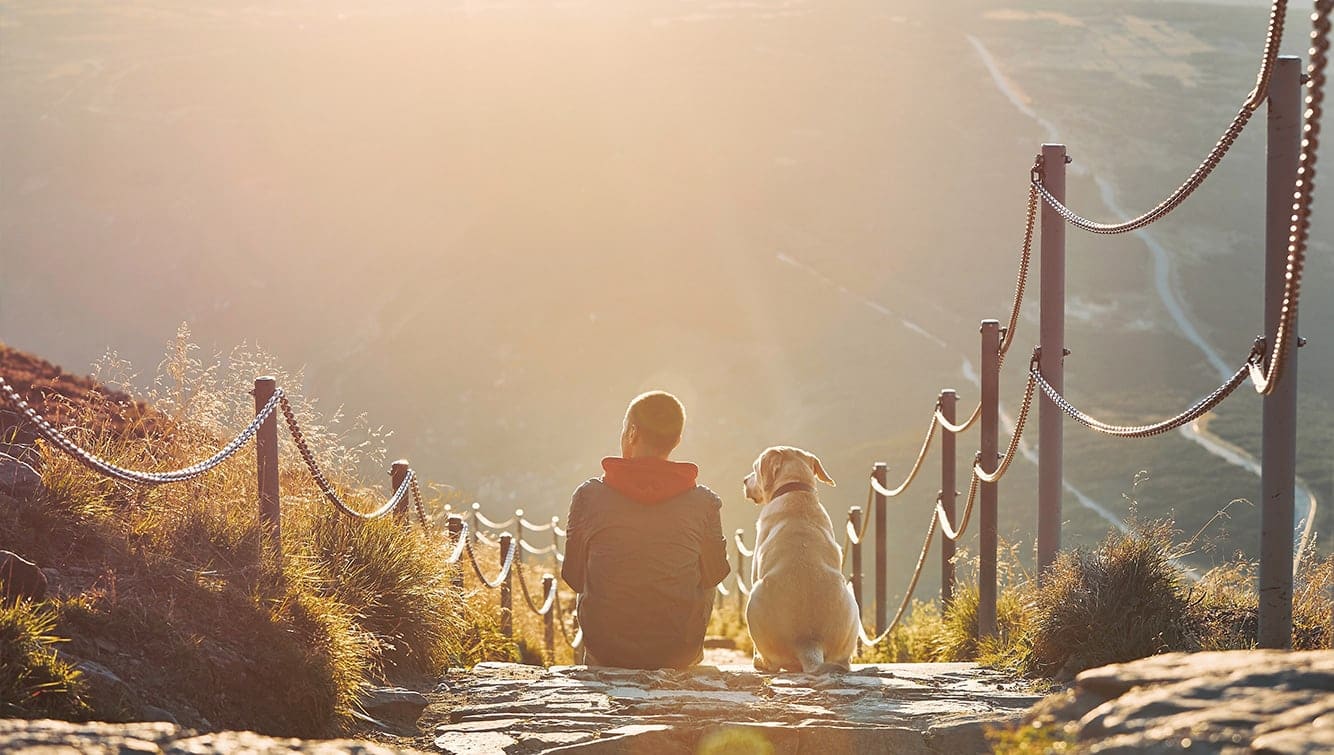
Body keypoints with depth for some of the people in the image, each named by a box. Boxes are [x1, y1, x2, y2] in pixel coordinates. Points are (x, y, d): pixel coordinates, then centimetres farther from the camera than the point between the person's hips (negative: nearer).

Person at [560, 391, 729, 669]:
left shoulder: (589, 495, -7)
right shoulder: (703, 502, -6)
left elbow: (573, 575, 2)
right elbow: (715, 574, 7)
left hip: (605, 649, 0)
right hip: (678, 654, 0)